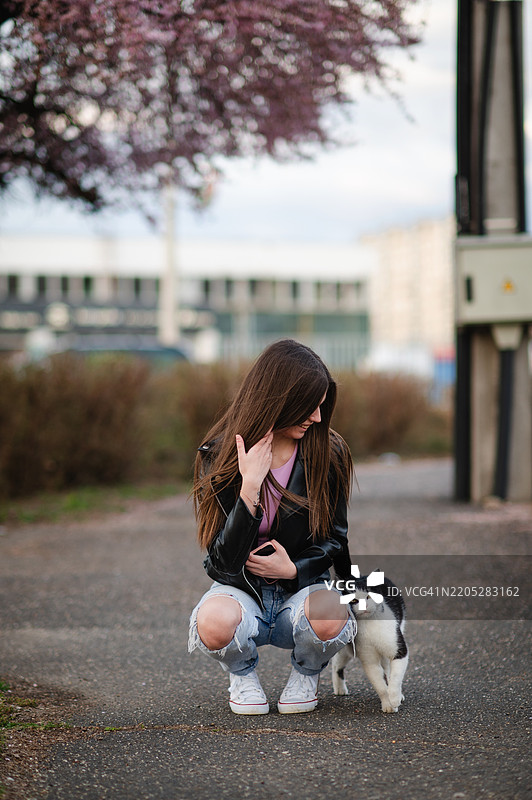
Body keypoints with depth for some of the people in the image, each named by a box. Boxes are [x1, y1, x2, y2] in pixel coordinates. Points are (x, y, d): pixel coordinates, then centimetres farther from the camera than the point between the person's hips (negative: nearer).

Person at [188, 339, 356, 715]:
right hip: (239, 589, -1)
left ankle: (306, 675, 3)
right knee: (216, 621, -37)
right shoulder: (220, 456, -10)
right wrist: (249, 488, -30)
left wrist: (294, 568, -15)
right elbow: (225, 559, -17)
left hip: (302, 587, 1)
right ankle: (243, 674, 2)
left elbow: (334, 537, 5)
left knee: (326, 618, -35)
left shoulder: (327, 452, -5)